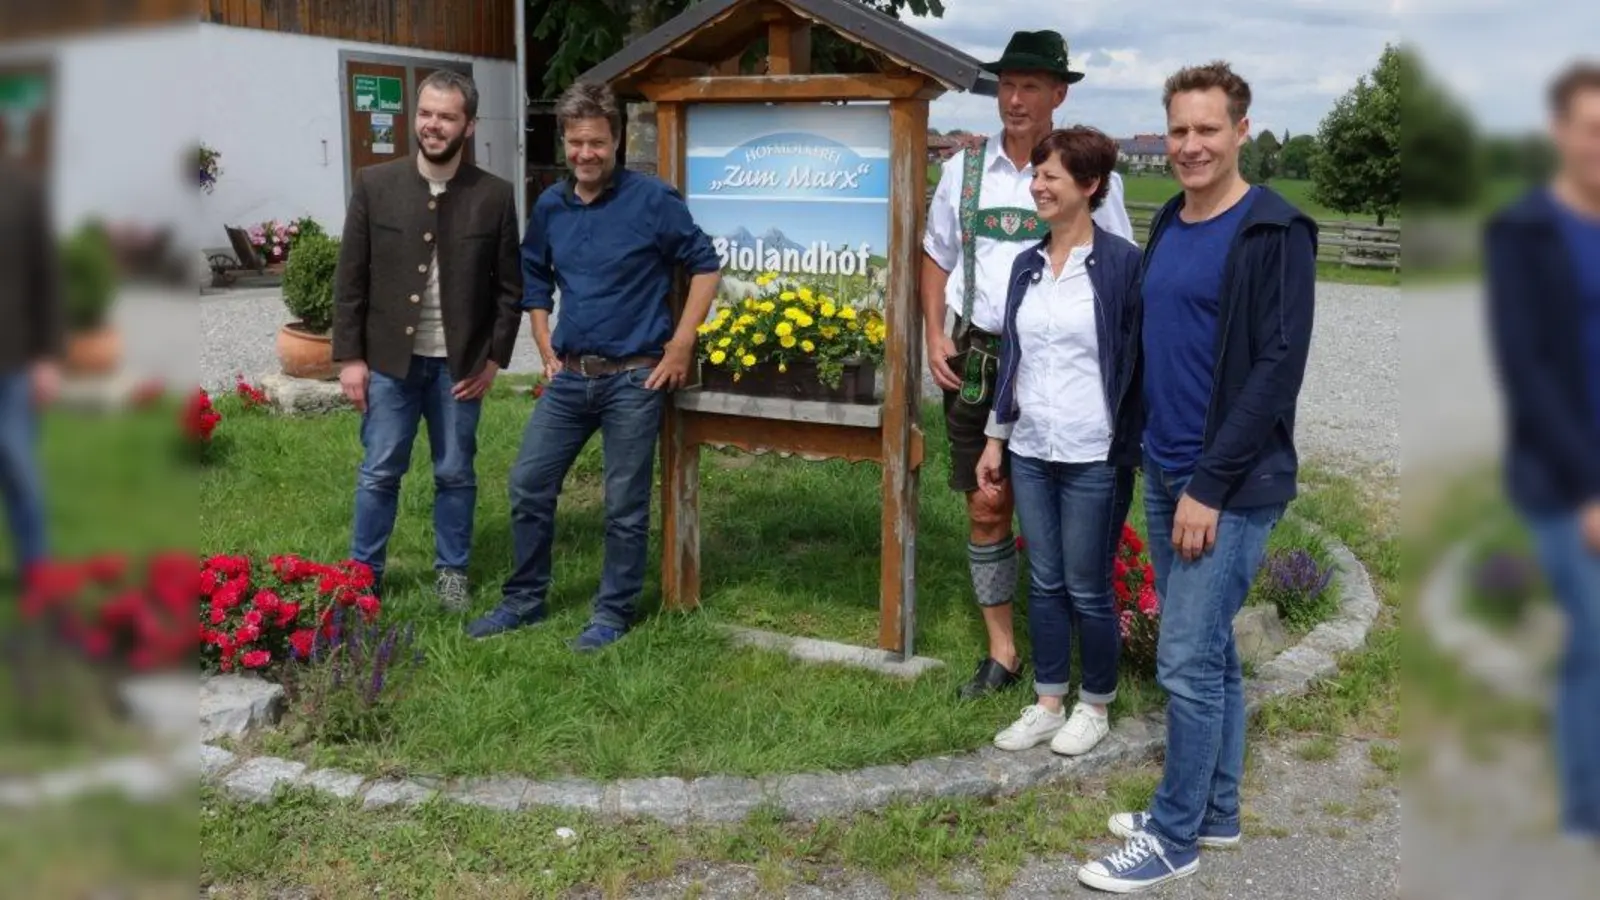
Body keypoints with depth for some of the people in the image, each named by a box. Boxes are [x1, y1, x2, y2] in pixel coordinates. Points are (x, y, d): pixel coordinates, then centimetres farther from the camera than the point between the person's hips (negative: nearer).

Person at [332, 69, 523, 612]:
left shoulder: (494, 196, -3)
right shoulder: (374, 185, -3)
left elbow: (510, 286, 1)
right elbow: (350, 280, -1)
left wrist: (495, 358, -3)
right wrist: (350, 356, -4)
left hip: (460, 362, 0)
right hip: (389, 357, 0)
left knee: (456, 473, 11)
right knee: (379, 472, 8)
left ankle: (452, 571, 26)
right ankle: (364, 571, 22)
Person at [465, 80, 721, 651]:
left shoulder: (652, 200, -9)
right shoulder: (550, 207, 7)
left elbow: (704, 265, -5)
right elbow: (534, 278, 21)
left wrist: (679, 348, -9)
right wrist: (547, 351, 13)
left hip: (634, 378, -5)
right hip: (569, 375, 5)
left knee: (625, 506, 2)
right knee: (528, 485, 8)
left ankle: (613, 614, 18)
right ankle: (523, 601, 24)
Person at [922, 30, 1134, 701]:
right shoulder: (965, 169, 6)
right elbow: (936, 259, 15)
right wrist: (935, 338, 4)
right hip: (975, 359, 3)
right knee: (986, 509, 8)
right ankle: (1001, 653, 21)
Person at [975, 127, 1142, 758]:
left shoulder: (1121, 264, -10)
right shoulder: (1028, 265, 8)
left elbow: (1134, 363, -9)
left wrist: (1128, 451, -11)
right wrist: (995, 439, 14)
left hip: (1092, 457, -5)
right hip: (1031, 452, 6)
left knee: (1087, 590, 5)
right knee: (1044, 583, 14)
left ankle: (1095, 707, 24)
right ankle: (1048, 703, 27)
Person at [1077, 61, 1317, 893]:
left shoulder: (1274, 233, -12)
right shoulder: (1167, 226, 11)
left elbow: (1278, 369, -17)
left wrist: (1210, 485, -18)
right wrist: (1156, 461, 10)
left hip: (1232, 485, -7)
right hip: (1164, 473, 7)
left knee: (1187, 661, -3)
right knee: (1212, 652, 16)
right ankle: (1215, 812, 29)